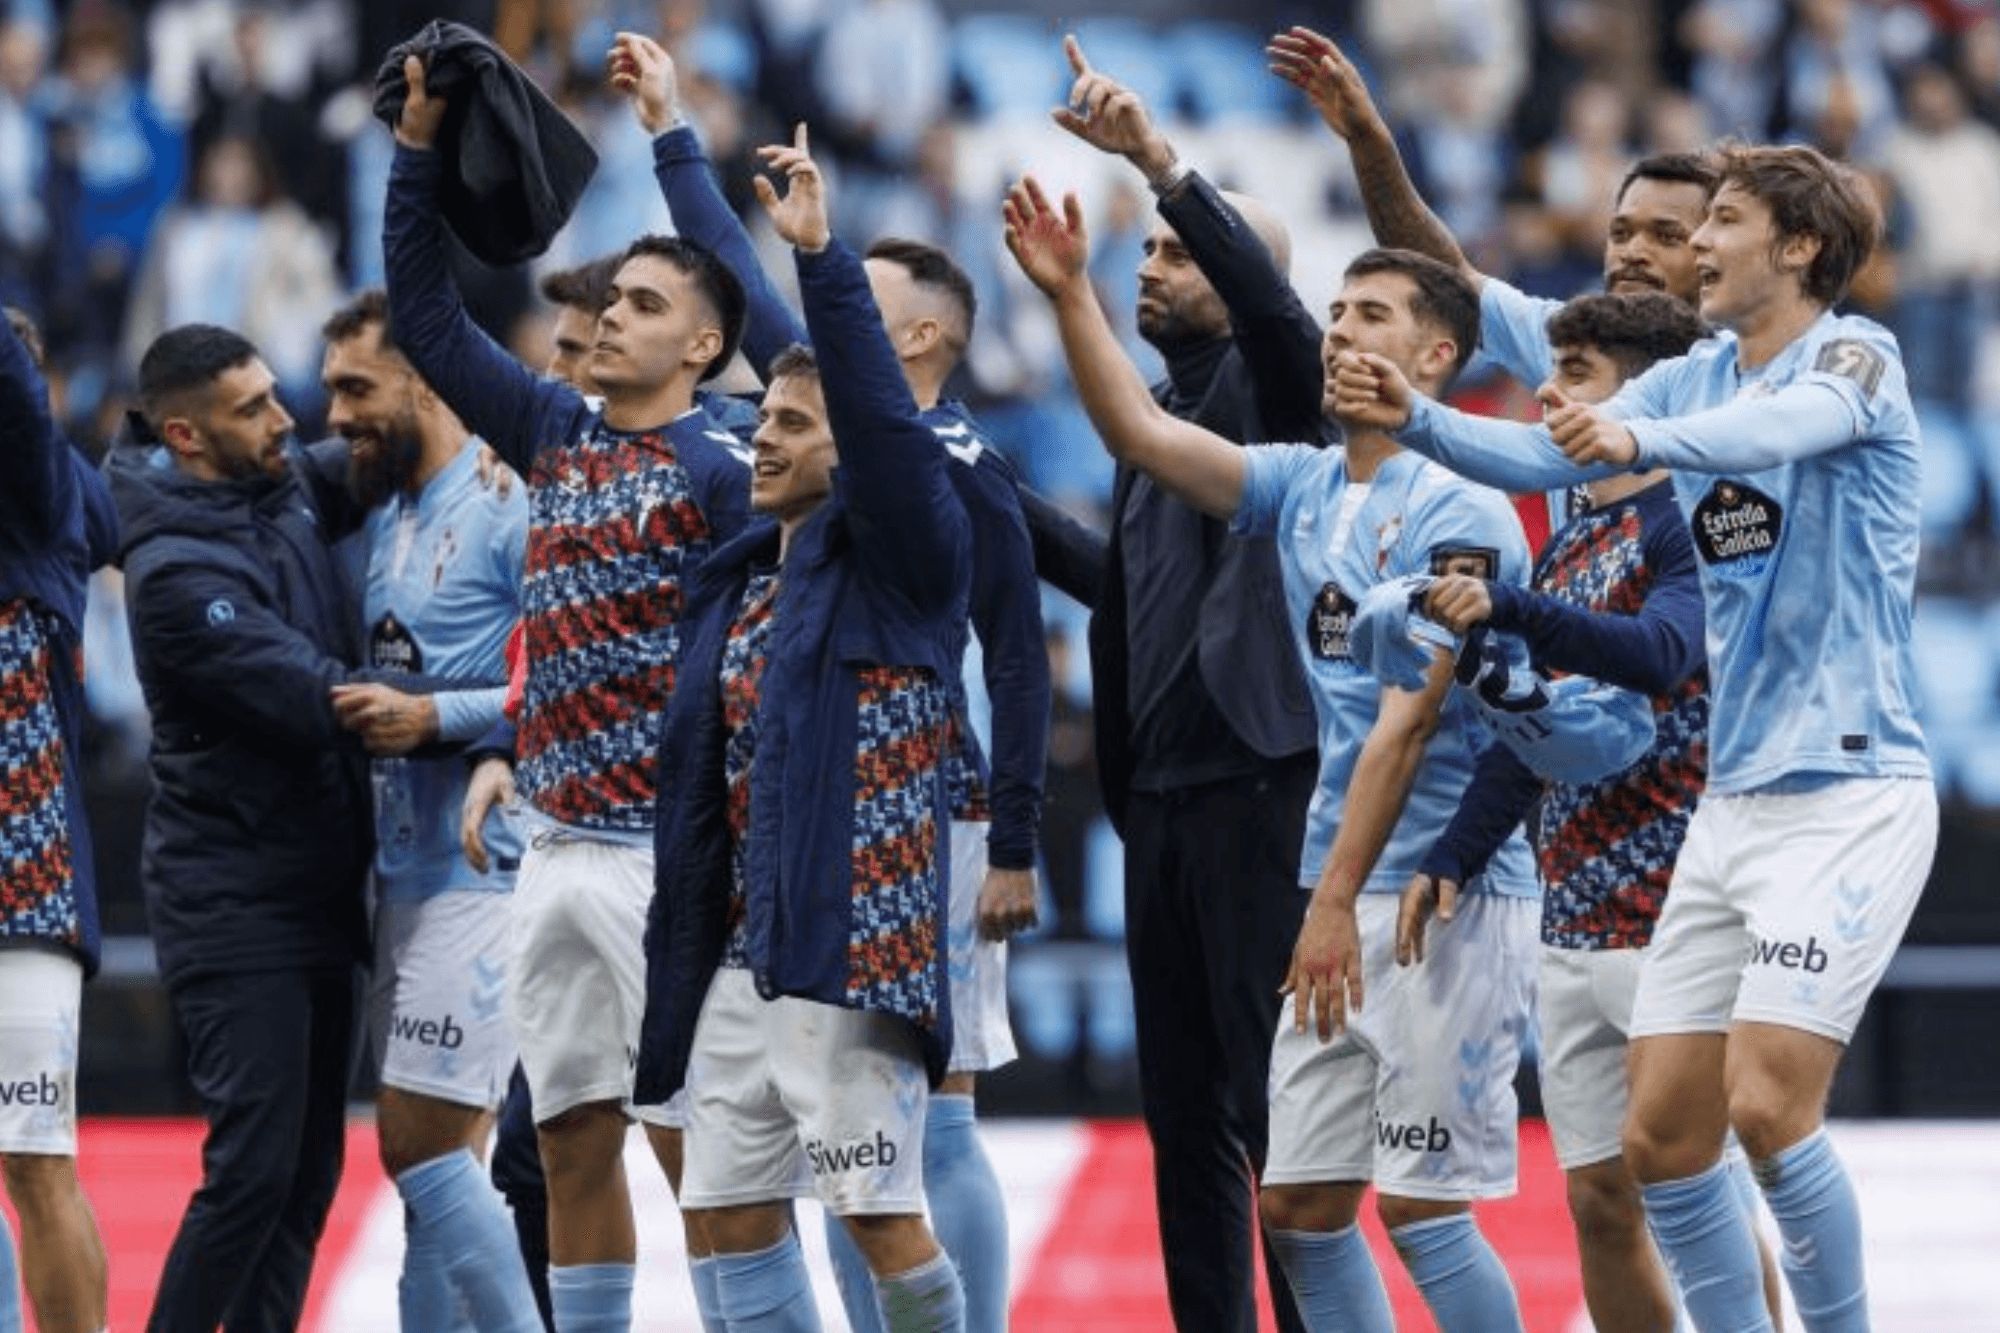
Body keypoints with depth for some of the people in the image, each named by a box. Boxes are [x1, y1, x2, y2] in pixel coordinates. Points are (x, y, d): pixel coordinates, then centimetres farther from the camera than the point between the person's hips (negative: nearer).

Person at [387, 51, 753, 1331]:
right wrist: (421, 145, 9)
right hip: (556, 844, 7)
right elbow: (427, 314, 17)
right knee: (572, 1145, 8)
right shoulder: (556, 432, 12)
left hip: (665, 853, -7)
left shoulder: (723, 469, -7)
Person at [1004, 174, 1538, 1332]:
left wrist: (1335, 899, -20)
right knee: (1298, 1202, 7)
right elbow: (1144, 434, 8)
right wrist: (1071, 293, -3)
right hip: (1351, 900, 8)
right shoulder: (1306, 488, 12)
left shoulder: (1460, 517, -12)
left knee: (1422, 1205, -8)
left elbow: (1405, 725, -17)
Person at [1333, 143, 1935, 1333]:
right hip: (1734, 799, 8)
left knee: (1768, 1103, -18)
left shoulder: (1854, 356, -9)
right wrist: (1416, 419, -17)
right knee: (1661, 1137, 3)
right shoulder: (1696, 380, 13)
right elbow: (1546, 453, 2)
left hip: (1849, 795, -8)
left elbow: (1789, 425, -31)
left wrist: (1640, 440, -50)